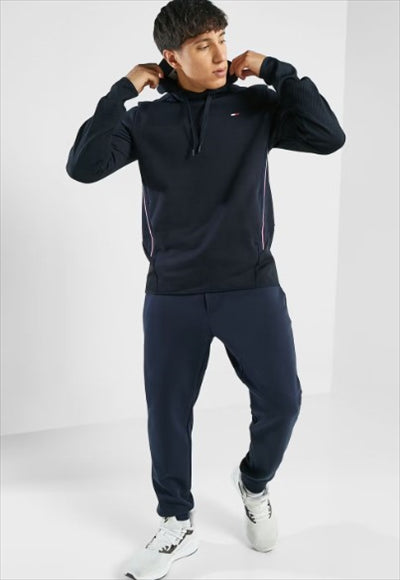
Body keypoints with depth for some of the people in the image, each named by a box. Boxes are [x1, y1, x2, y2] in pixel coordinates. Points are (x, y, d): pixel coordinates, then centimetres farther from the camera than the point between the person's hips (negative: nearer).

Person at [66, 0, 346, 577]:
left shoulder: (257, 106, 3)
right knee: (167, 412, 7)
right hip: (171, 294, 1)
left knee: (281, 400, -1)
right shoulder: (146, 120, 3)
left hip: (251, 286, 0)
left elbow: (329, 137, -8)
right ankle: (177, 525, 29)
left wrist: (276, 70, -7)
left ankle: (254, 483, 32)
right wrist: (123, 90, -8)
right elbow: (83, 167, -8)